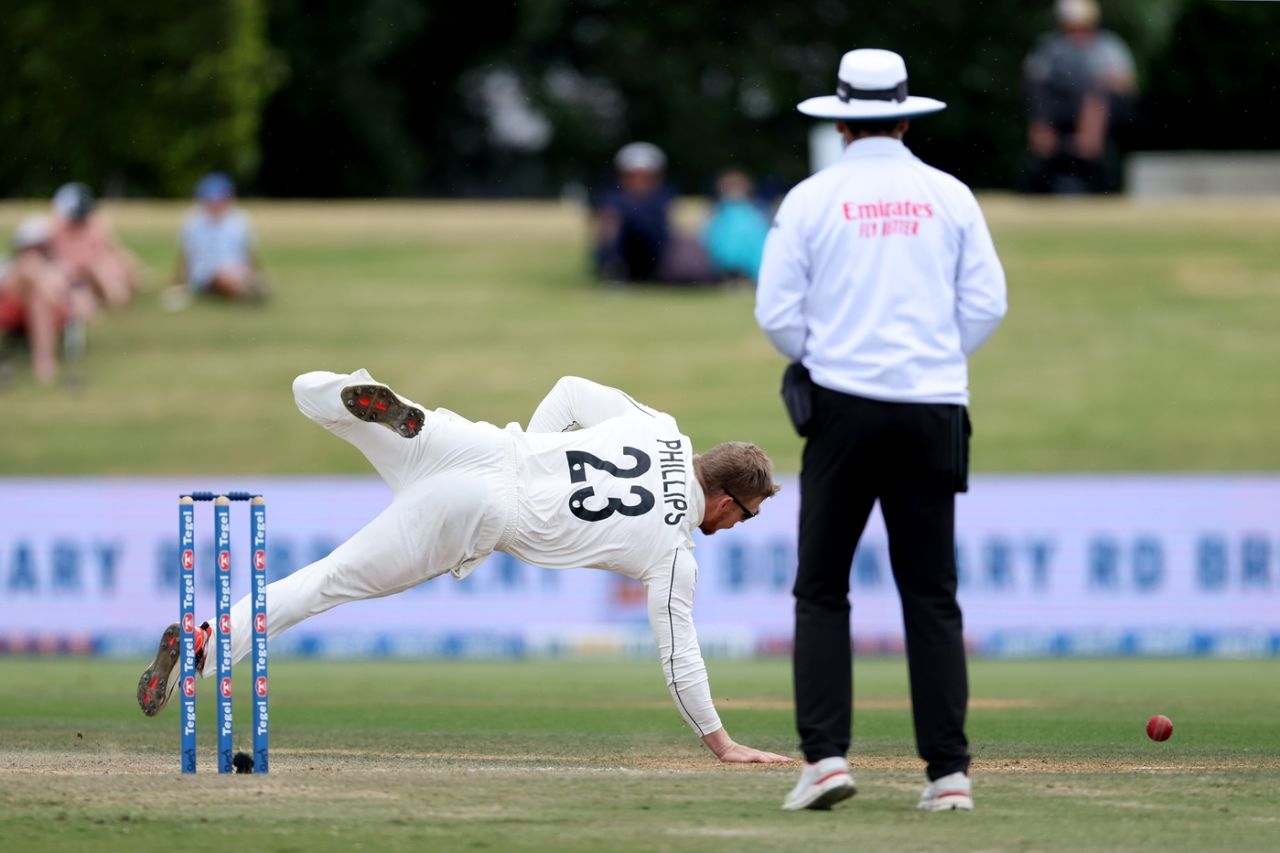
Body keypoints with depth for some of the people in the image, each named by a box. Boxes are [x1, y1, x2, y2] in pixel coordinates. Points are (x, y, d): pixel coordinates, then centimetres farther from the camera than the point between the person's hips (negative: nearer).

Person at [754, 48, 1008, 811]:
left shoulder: (811, 200, 0)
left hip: (843, 407, -2)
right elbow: (986, 304, 3)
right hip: (933, 410, 2)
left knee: (821, 591, 4)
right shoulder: (950, 197, 5)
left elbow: (777, 313, -1)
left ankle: (826, 754, -9)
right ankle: (949, 770, -1)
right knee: (932, 596, 5)